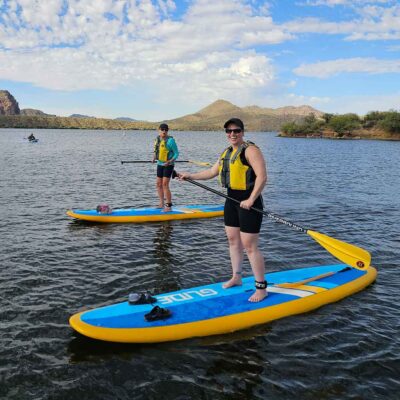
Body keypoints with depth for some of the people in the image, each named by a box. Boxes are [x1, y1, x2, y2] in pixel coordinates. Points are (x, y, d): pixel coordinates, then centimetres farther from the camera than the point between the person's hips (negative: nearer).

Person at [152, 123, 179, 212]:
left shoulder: (170, 140, -15)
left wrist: (170, 161, -24)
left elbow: (176, 153, -12)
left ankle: (168, 206, -6)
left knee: (165, 185, -12)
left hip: (168, 165, -8)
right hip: (160, 164, 8)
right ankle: (162, 203, 26)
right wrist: (154, 157, 6)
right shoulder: (157, 139, 6)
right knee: (158, 184, 12)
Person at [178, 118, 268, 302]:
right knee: (233, 239, 17)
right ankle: (236, 277, 34)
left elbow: (262, 177, -21)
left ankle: (261, 288, 5)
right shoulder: (227, 152, 14)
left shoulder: (250, 150, -14)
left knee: (249, 246, -7)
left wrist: (251, 200, -25)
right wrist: (190, 176, 20)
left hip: (248, 202, -9)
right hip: (232, 200, 9)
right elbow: (212, 172, 24)